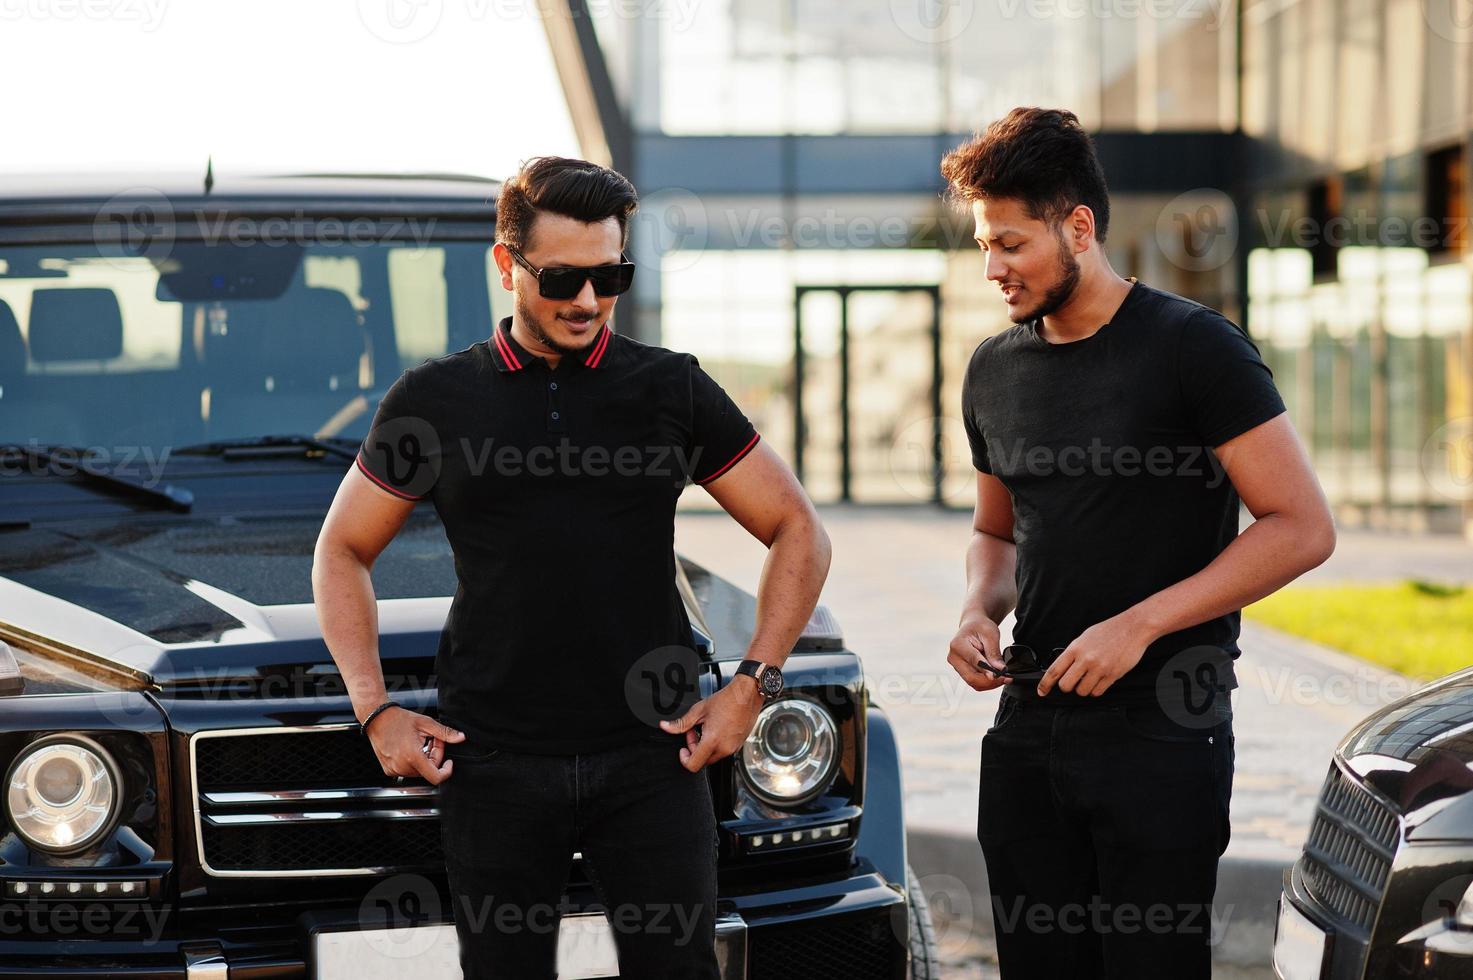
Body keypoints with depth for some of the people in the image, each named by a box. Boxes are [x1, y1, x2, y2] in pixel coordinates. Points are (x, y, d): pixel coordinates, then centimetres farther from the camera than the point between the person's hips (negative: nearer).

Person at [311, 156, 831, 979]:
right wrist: (375, 710, 3)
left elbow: (798, 532, 9)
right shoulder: (436, 401, 5)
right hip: (494, 763, 0)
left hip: (650, 758, 0)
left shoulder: (672, 389, 5)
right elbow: (344, 550, 14)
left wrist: (752, 686, -1)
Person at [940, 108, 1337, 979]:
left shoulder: (1193, 346, -8)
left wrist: (1140, 623, -17)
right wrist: (980, 611, 3)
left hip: (1163, 735, -6)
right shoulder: (995, 371, 11)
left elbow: (1303, 527, -12)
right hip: (1029, 731, 6)